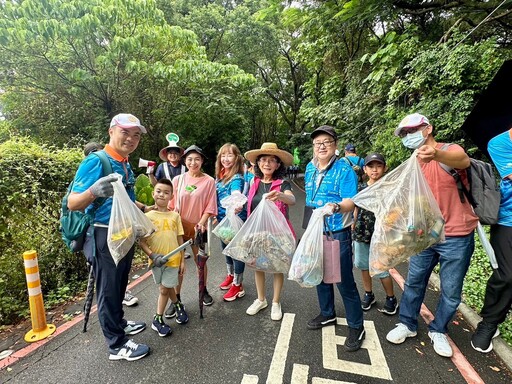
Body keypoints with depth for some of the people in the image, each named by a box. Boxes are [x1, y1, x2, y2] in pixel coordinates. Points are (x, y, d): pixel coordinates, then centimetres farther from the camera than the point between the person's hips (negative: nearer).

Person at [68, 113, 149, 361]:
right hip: (104, 236, -8)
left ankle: (118, 323, 42)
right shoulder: (95, 161, -17)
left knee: (119, 286, 22)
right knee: (108, 290, 6)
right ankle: (117, 345, 21)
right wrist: (93, 191, -40)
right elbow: (73, 204, -22)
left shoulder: (126, 165, 7)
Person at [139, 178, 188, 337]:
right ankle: (178, 305, 42)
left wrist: (182, 260, 5)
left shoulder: (175, 216, -1)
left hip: (173, 259, 0)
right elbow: (141, 241, -6)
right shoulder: (148, 216, -5)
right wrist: (152, 255, -19)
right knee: (167, 287, 15)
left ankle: (158, 320, 28)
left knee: (164, 289, 7)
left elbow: (180, 239, 4)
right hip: (156, 260, 0)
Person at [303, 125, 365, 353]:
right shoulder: (310, 168, 6)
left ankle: (356, 327, 23)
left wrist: (336, 207, -42)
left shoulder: (344, 169, -14)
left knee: (344, 281, 2)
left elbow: (350, 202, -23)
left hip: (338, 233, -6)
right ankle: (327, 314, 40)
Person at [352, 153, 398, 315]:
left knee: (381, 270, 2)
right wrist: (353, 228, 11)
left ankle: (391, 299, 25)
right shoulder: (361, 189, 4)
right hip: (361, 233, 4)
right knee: (363, 265, 15)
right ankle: (368, 294, 34)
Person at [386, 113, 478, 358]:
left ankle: (438, 331, 31)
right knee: (414, 282, 12)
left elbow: (463, 161, -37)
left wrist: (436, 154, -57)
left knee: (451, 291, 10)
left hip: (456, 237, -4)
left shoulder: (451, 151, -12)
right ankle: (407, 324, 30)